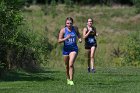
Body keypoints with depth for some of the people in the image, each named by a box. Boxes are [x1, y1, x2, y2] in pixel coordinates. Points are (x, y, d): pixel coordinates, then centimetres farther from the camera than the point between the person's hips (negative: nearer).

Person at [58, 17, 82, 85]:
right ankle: (68, 79, 36)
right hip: (66, 49, 1)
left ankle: (71, 80, -16)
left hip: (74, 49, -1)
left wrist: (80, 39, 2)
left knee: (71, 64, -19)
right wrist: (66, 38, -27)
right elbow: (59, 40, -12)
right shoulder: (63, 30, -9)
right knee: (67, 66, 13)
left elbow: (78, 34, 22)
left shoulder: (75, 28, -2)